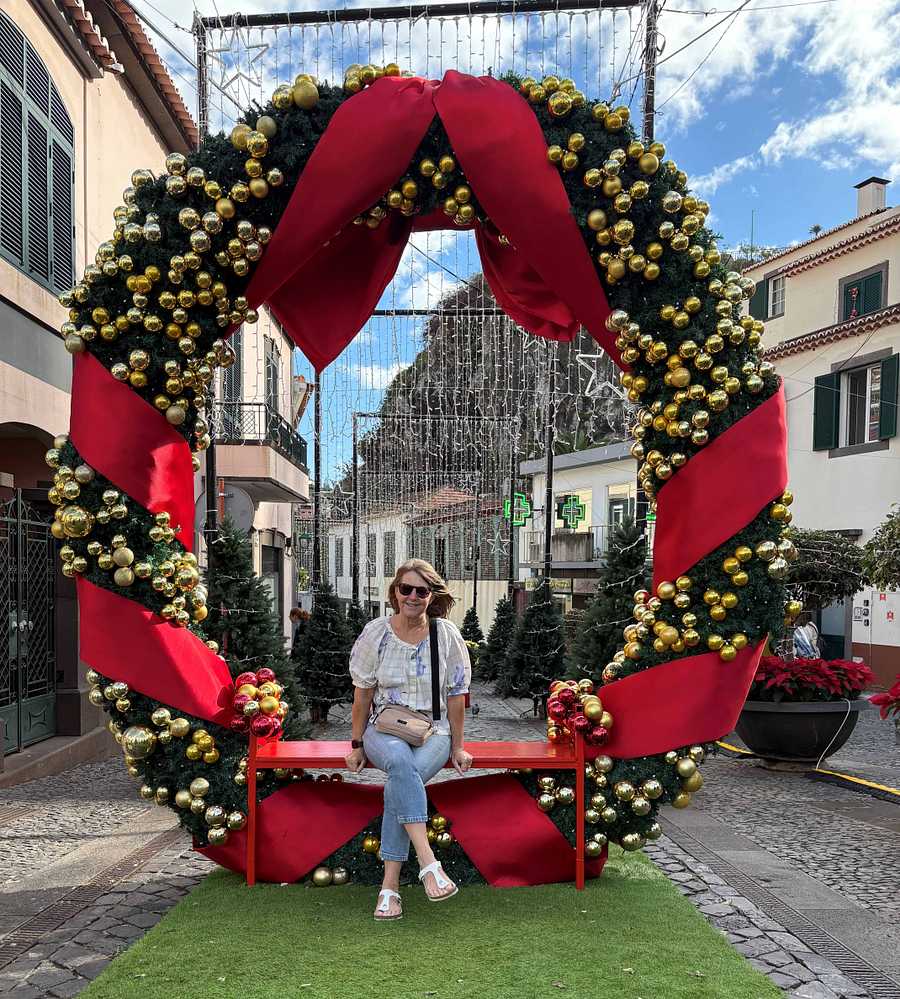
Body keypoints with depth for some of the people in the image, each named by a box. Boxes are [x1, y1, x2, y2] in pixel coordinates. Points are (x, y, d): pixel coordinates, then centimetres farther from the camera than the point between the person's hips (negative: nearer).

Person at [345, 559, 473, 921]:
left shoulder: (447, 636, -1)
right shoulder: (376, 633, -1)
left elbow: (456, 697, 4)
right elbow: (363, 694, 4)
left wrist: (457, 748, 4)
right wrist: (357, 746, 4)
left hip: (433, 732, 0)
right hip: (385, 731, 0)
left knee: (399, 784, -31)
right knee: (400, 761, -37)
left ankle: (390, 885, -26)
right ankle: (428, 863, -42)